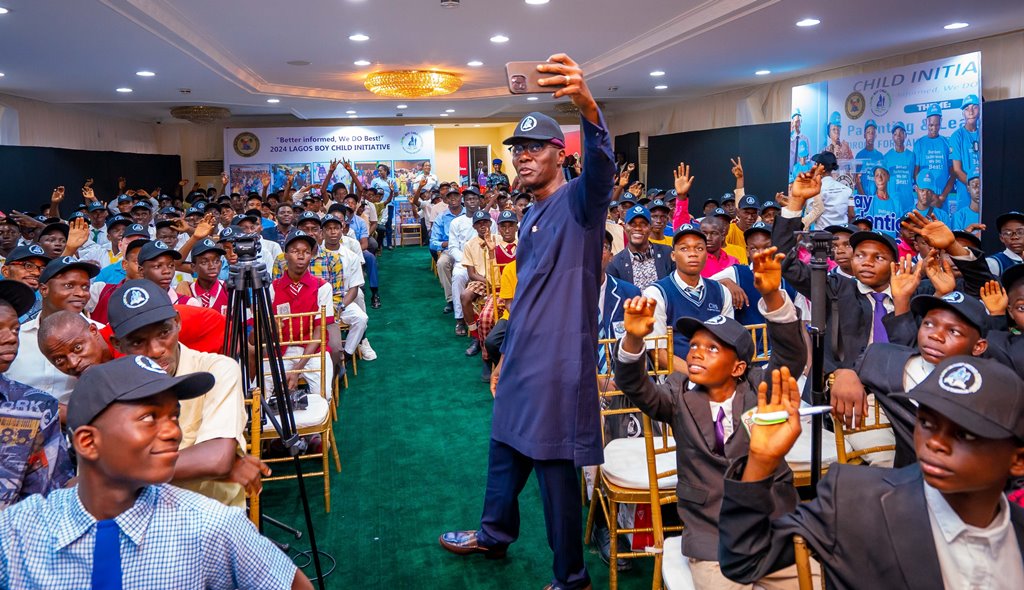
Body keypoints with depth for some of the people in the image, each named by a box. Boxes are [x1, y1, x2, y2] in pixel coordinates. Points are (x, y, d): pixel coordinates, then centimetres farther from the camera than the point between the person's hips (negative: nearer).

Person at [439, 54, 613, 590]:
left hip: (559, 365, -9)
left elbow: (601, 167, -36)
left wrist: (587, 106, -55)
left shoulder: (578, 201, -11)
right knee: (506, 448, 23)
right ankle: (494, 535, 46)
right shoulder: (531, 216, 14)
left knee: (556, 470, 2)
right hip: (523, 363, 9)